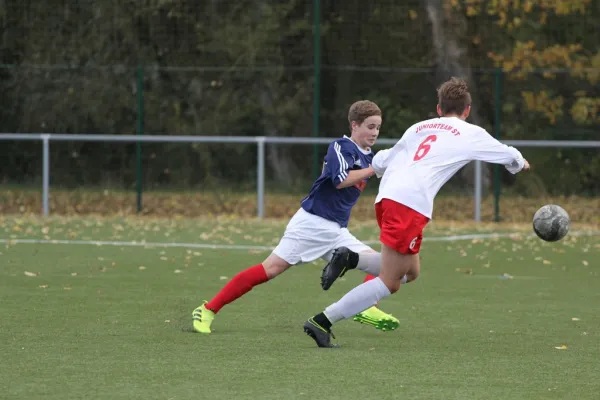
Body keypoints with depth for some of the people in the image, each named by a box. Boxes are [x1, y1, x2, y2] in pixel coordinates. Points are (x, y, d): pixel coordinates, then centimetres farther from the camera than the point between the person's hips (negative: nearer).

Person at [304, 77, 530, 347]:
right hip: (410, 204, -7)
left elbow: (380, 162, 33)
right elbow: (509, 156, 32)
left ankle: (352, 259, -2)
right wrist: (520, 163, 56)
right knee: (389, 283, -5)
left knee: (410, 272, 20)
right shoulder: (471, 134, 15)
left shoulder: (418, 128, 27)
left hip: (386, 198, 7)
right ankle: (322, 322, -15)